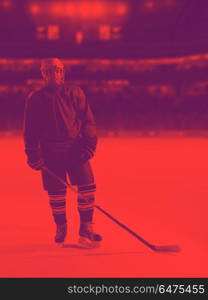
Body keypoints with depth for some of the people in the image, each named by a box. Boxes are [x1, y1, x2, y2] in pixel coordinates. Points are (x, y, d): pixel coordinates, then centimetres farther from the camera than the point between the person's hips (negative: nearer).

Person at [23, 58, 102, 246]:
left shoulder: (75, 94, 3)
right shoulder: (35, 99, 2)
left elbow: (88, 121, 4)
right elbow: (30, 130, 4)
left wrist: (88, 145, -6)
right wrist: (33, 154, -3)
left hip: (75, 149, 1)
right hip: (50, 152, 0)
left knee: (87, 186, -8)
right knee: (56, 193, 4)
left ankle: (86, 229, 4)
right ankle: (61, 227, 26)